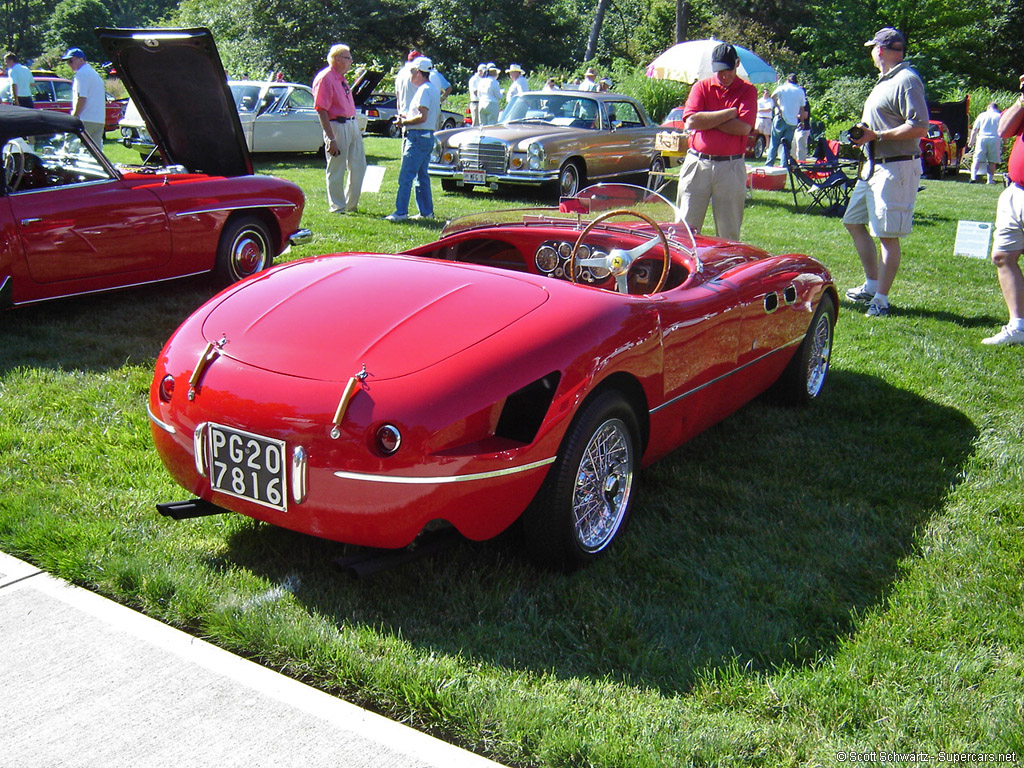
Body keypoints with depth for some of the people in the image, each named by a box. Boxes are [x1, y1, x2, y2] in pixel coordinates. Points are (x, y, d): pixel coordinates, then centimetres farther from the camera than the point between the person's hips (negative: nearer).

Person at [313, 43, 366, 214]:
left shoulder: (341, 78, 15)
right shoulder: (325, 78, -13)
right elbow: (321, 110, -18)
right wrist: (331, 139, -23)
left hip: (352, 124, 9)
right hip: (337, 126, -9)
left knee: (358, 167, 13)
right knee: (336, 170, 1)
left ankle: (351, 205, 25)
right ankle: (337, 207, 11)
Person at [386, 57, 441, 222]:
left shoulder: (424, 90, -14)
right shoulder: (433, 89, 16)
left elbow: (422, 117, -23)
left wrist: (404, 122, -10)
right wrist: (408, 116, 16)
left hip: (418, 136, -10)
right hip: (428, 137, 10)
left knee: (405, 176, -10)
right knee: (422, 176, 14)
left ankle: (401, 212, -11)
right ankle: (426, 211, 16)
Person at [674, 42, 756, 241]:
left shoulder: (748, 91, 6)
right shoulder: (701, 87, 9)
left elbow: (744, 127, -10)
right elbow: (691, 122, -8)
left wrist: (707, 120, -7)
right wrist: (729, 113, -7)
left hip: (731, 167, -1)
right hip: (697, 164, 1)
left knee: (729, 232, 4)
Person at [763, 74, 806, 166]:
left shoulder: (782, 88, 5)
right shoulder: (801, 91, 13)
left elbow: (773, 97, -16)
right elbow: (802, 109, 11)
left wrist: (779, 108, -11)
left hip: (781, 118, -2)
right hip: (793, 122, 2)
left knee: (774, 142, 3)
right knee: (787, 145, 5)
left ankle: (769, 164, -3)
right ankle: (784, 166, -1)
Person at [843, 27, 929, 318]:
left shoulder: (907, 80, -13)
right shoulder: (885, 81, 18)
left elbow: (920, 127, -22)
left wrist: (876, 136, -21)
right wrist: (863, 134, 7)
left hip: (897, 168, -11)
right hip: (874, 166, 11)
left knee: (888, 235, -6)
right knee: (854, 222, 15)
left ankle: (881, 298, 1)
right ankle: (872, 285, 24)